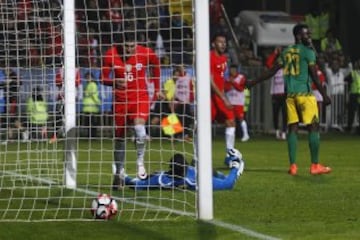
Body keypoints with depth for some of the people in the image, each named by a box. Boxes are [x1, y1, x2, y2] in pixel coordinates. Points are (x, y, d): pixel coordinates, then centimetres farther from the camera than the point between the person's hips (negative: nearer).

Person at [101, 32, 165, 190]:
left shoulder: (146, 53, -10)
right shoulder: (111, 55, -11)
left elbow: (155, 66, 12)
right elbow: (103, 78, -4)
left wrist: (157, 89, 15)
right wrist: (115, 82, -26)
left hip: (140, 97, -1)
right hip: (120, 99, 2)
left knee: (139, 128, -27)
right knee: (119, 137, 10)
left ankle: (140, 162, -6)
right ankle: (119, 171, 29)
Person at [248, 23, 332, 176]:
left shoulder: (286, 52, 13)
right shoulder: (307, 51, -4)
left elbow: (272, 71, 14)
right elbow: (314, 76, -9)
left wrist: (253, 83, 23)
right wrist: (324, 95, -7)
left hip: (290, 94, 6)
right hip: (305, 94, -6)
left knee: (292, 128, 6)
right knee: (313, 127, -1)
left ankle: (293, 166, 2)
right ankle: (315, 165, -2)